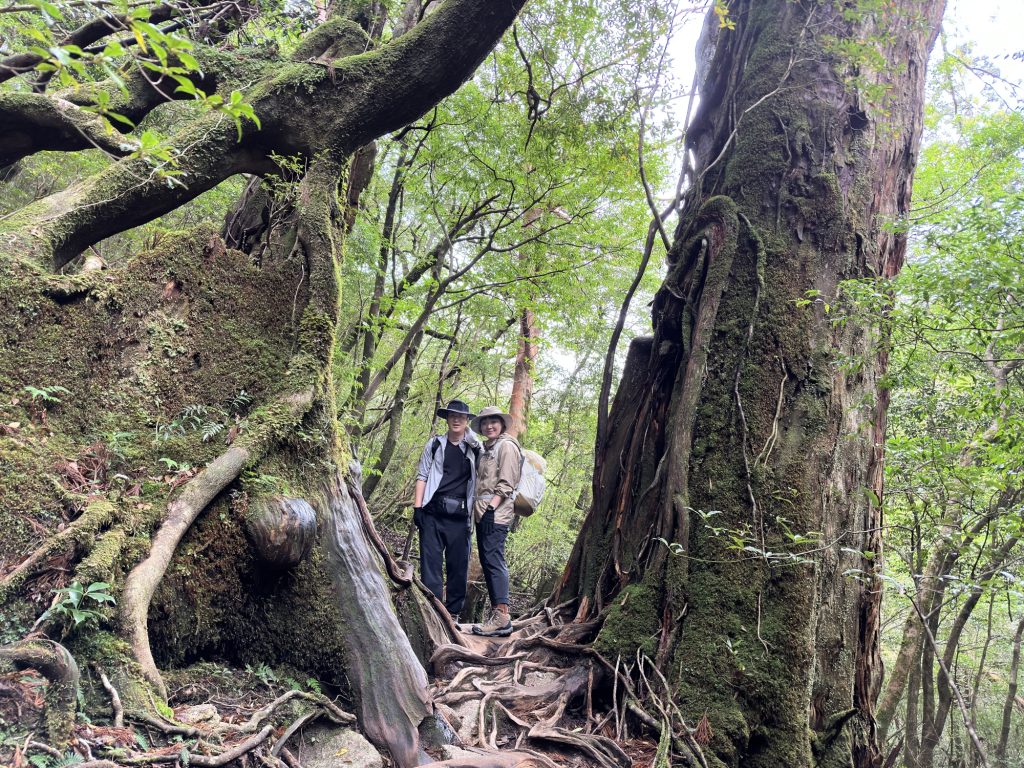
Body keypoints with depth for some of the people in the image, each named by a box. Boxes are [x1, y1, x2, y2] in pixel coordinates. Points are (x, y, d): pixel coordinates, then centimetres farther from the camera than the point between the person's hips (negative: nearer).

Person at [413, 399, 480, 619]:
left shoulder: (475, 449, 10)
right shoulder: (435, 444, 10)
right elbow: (422, 475, 7)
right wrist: (417, 506, -1)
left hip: (460, 516, 1)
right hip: (433, 513, -1)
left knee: (458, 566, 3)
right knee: (430, 563, -3)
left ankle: (452, 614, 13)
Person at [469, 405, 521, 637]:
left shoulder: (506, 445, -4)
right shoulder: (487, 449, 23)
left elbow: (506, 483, -13)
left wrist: (491, 508, -21)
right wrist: (478, 509, 16)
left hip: (496, 513, -9)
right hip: (483, 513, 9)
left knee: (493, 560, -14)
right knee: (487, 561, 8)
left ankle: (502, 617, -15)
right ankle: (496, 614, 12)